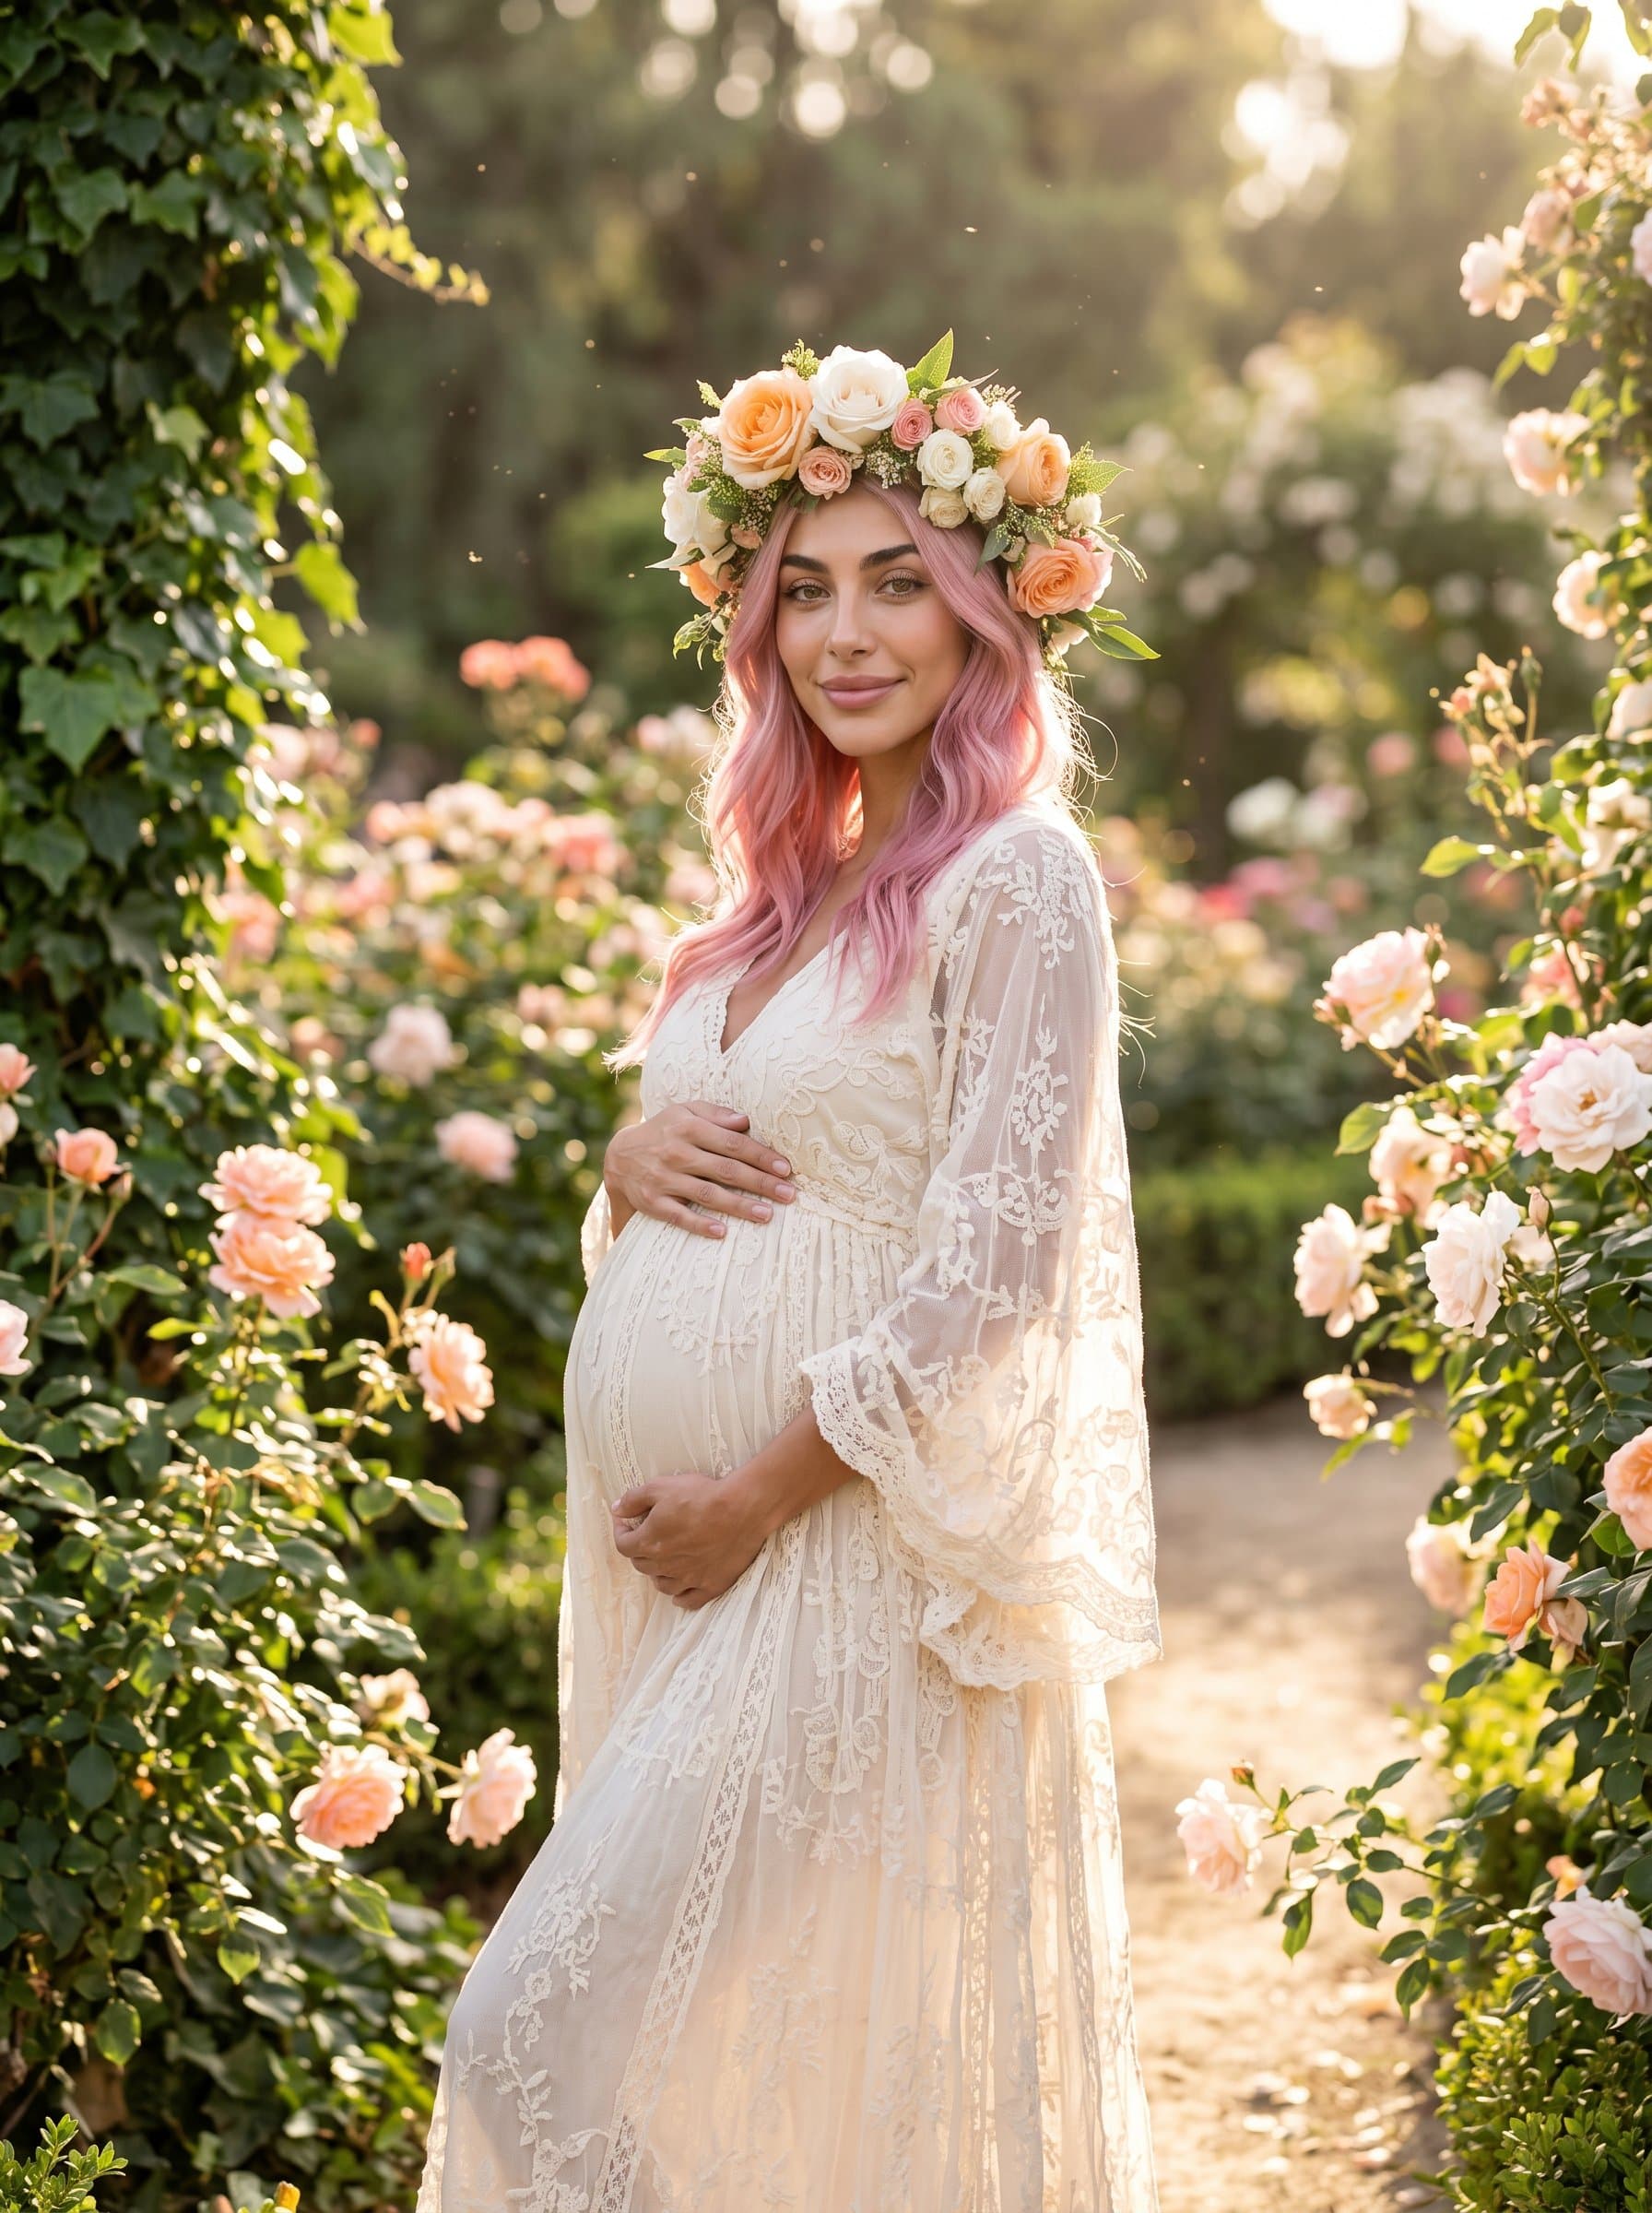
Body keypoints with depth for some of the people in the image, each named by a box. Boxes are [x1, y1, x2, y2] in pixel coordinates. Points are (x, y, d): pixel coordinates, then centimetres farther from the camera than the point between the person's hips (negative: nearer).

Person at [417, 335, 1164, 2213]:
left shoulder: (1018, 880, -9)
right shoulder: (783, 882, 15)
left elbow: (998, 1265, -15)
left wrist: (758, 1494, -14)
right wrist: (632, 1166, -1)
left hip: (850, 1560, -8)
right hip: (676, 1557, 8)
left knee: (544, 2034, -12)